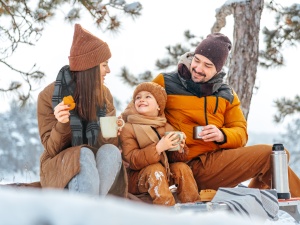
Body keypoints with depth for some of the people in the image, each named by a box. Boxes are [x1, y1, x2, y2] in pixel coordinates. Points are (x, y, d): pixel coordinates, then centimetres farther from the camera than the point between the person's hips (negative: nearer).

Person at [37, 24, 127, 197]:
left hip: (98, 168, 4)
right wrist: (62, 125, -26)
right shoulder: (49, 96, -7)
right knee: (84, 154, -36)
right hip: (60, 167, -4)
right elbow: (51, 149, -6)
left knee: (110, 151, -30)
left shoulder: (104, 93, 5)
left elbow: (111, 142, 8)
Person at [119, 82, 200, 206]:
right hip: (138, 179, -5)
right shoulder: (128, 129, -10)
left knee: (181, 167, -19)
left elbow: (173, 158, 6)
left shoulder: (167, 127, 5)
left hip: (166, 174, 5)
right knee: (155, 169, -32)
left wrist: (179, 149, -18)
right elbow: (132, 160, -22)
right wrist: (158, 148, -32)